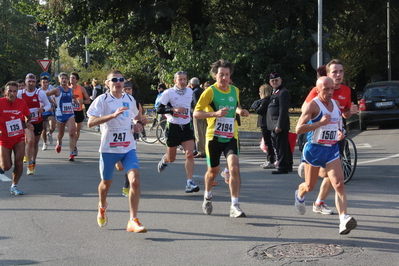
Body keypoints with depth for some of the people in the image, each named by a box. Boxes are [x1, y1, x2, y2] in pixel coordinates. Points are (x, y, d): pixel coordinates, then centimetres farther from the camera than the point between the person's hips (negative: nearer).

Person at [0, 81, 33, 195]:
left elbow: (27, 115, 15)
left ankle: (14, 186, 9)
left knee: (19, 163, -7)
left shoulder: (21, 102, -4)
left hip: (19, 138, 2)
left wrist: (27, 123, -6)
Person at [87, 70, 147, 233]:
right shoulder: (102, 100, -8)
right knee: (106, 183, 15)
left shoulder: (130, 100, 7)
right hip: (108, 148, -2)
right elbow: (90, 123, -21)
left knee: (135, 181, -16)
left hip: (128, 148, 2)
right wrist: (113, 115, -31)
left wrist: (137, 125, 5)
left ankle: (133, 221, -13)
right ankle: (102, 207, 48)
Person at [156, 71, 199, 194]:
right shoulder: (168, 93, -9)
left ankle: (189, 183, -13)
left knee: (189, 154, -14)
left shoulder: (190, 92, 6)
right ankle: (164, 160, 47)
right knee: (171, 158, 10)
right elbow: (159, 109, -16)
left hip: (187, 127, 3)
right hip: (173, 127, -3)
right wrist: (174, 109, -26)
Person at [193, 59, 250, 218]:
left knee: (234, 168, -17)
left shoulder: (235, 91, 6)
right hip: (214, 137, -2)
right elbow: (196, 113, -13)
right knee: (213, 171, 12)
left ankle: (234, 206, -14)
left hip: (231, 137, 2)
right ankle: (208, 196, 43)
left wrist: (240, 111, 3)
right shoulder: (210, 91, -10)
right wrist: (215, 113, -27)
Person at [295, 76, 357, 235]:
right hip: (314, 149, -4)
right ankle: (299, 195, 49)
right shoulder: (312, 105, -13)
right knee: (310, 186, 12)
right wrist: (320, 123, -29)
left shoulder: (336, 104, 7)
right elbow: (299, 129, -21)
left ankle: (344, 220, -23)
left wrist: (340, 133, 4)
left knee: (339, 184, -14)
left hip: (332, 150, 4)